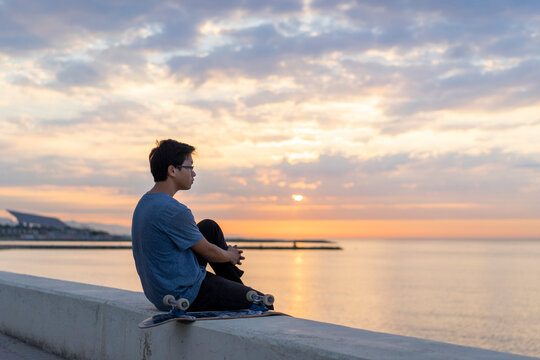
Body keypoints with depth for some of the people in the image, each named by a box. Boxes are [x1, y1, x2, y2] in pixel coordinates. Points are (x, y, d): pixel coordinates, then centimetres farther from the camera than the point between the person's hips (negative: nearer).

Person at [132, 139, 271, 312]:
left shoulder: (144, 203, 6)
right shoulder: (174, 211, -25)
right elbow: (208, 252, -12)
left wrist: (226, 252, 20)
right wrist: (230, 256, 11)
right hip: (187, 297, -10)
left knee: (209, 227, 21)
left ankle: (238, 287, 29)